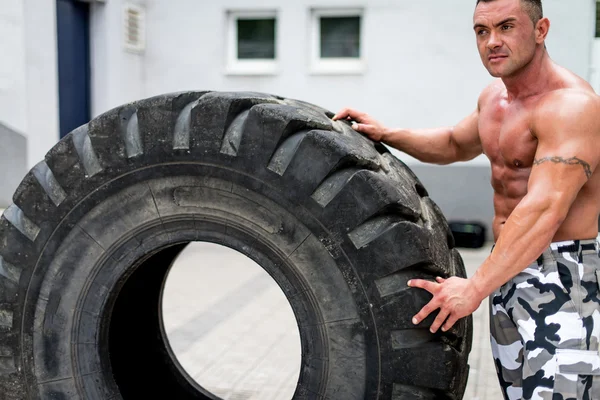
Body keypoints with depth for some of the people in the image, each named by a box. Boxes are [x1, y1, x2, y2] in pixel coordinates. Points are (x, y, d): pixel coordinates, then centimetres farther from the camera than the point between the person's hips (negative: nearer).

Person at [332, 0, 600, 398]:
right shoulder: (493, 96, 8)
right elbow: (456, 144, 27)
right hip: (509, 269, 9)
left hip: (565, 275, -8)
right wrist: (387, 135, 12)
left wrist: (474, 288, -34)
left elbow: (544, 211, -31)